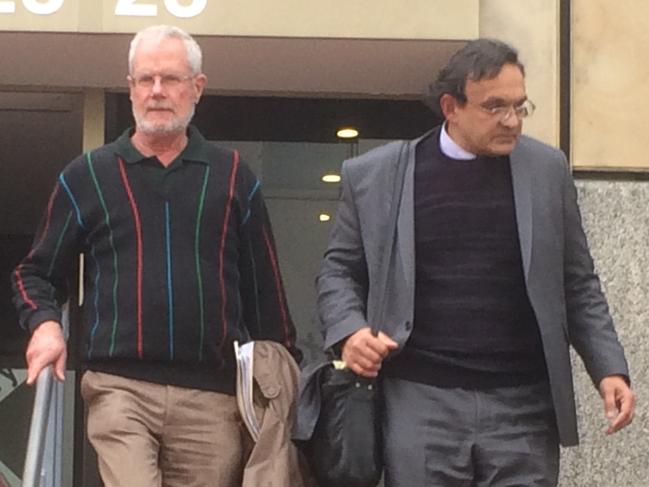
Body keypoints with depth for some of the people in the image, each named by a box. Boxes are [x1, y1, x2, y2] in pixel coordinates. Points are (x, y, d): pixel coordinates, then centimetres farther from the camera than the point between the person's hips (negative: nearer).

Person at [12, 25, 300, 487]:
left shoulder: (233, 177, 13)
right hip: (120, 388, -1)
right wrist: (44, 324, -4)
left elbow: (263, 287, 14)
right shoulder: (87, 176, 11)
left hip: (213, 396, 1)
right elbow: (37, 273, 16)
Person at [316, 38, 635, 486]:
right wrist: (348, 332, -6)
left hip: (523, 406, 1)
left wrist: (609, 368, 2)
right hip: (420, 400, -1)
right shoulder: (375, 175, 5)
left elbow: (578, 284, 13)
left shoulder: (547, 169, 8)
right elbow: (339, 270, 13)